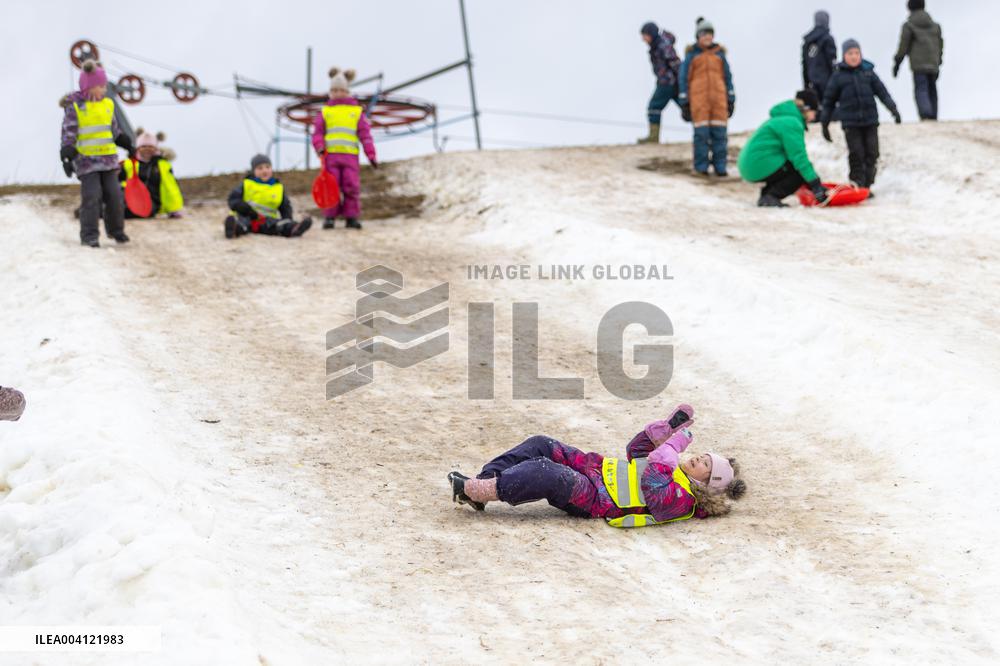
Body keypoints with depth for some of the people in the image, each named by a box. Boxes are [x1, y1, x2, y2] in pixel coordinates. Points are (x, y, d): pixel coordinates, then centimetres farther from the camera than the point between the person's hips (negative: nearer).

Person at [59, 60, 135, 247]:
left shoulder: (107, 104, 9)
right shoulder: (74, 107, -7)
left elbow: (114, 128, 21)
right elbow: (68, 134, -8)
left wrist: (127, 145, 24)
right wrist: (67, 158, -15)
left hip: (108, 159, 5)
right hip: (86, 160, -5)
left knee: (114, 195, 4)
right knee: (91, 196, -10)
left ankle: (115, 230, 21)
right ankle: (89, 235, -4)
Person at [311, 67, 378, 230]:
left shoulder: (357, 111, 13)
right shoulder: (325, 111, 14)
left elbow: (365, 135, 8)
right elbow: (317, 132, 9)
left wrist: (371, 155, 0)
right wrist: (320, 147, -10)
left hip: (350, 155, 0)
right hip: (330, 156, 0)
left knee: (352, 187, -5)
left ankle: (352, 218, 2)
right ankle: (329, 217, 3)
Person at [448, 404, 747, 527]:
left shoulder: (681, 500, -10)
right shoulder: (672, 470, 19)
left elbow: (653, 489, -28)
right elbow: (637, 449, 27)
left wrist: (672, 445, -18)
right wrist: (668, 427, 14)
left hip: (595, 498, -10)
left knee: (551, 476, -34)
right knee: (541, 445, -6)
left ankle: (476, 491, -34)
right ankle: (484, 480, -13)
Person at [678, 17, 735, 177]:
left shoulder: (719, 53, 10)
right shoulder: (691, 54, 2)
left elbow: (727, 76, 13)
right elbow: (684, 78, 2)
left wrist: (731, 100, 8)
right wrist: (684, 102, -3)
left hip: (718, 97, 2)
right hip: (698, 97, -2)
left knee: (719, 133, -2)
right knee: (701, 133, -7)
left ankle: (720, 166, 3)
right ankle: (701, 167, 0)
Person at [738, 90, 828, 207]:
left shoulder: (782, 118, 22)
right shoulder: (791, 123, -12)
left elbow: (794, 153, 24)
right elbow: (799, 157, -18)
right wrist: (815, 184, -17)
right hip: (761, 166, -10)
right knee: (802, 171, -9)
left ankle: (766, 194, 8)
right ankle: (770, 197, -14)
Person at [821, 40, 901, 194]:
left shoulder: (868, 72, 7)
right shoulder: (838, 76, 2)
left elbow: (882, 91, 6)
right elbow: (829, 100, 8)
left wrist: (893, 108, -5)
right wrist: (824, 123, 9)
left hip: (870, 120, 2)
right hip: (850, 123, -2)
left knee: (872, 154, 2)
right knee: (856, 155, -5)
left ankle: (867, 186, 13)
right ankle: (857, 185, 2)